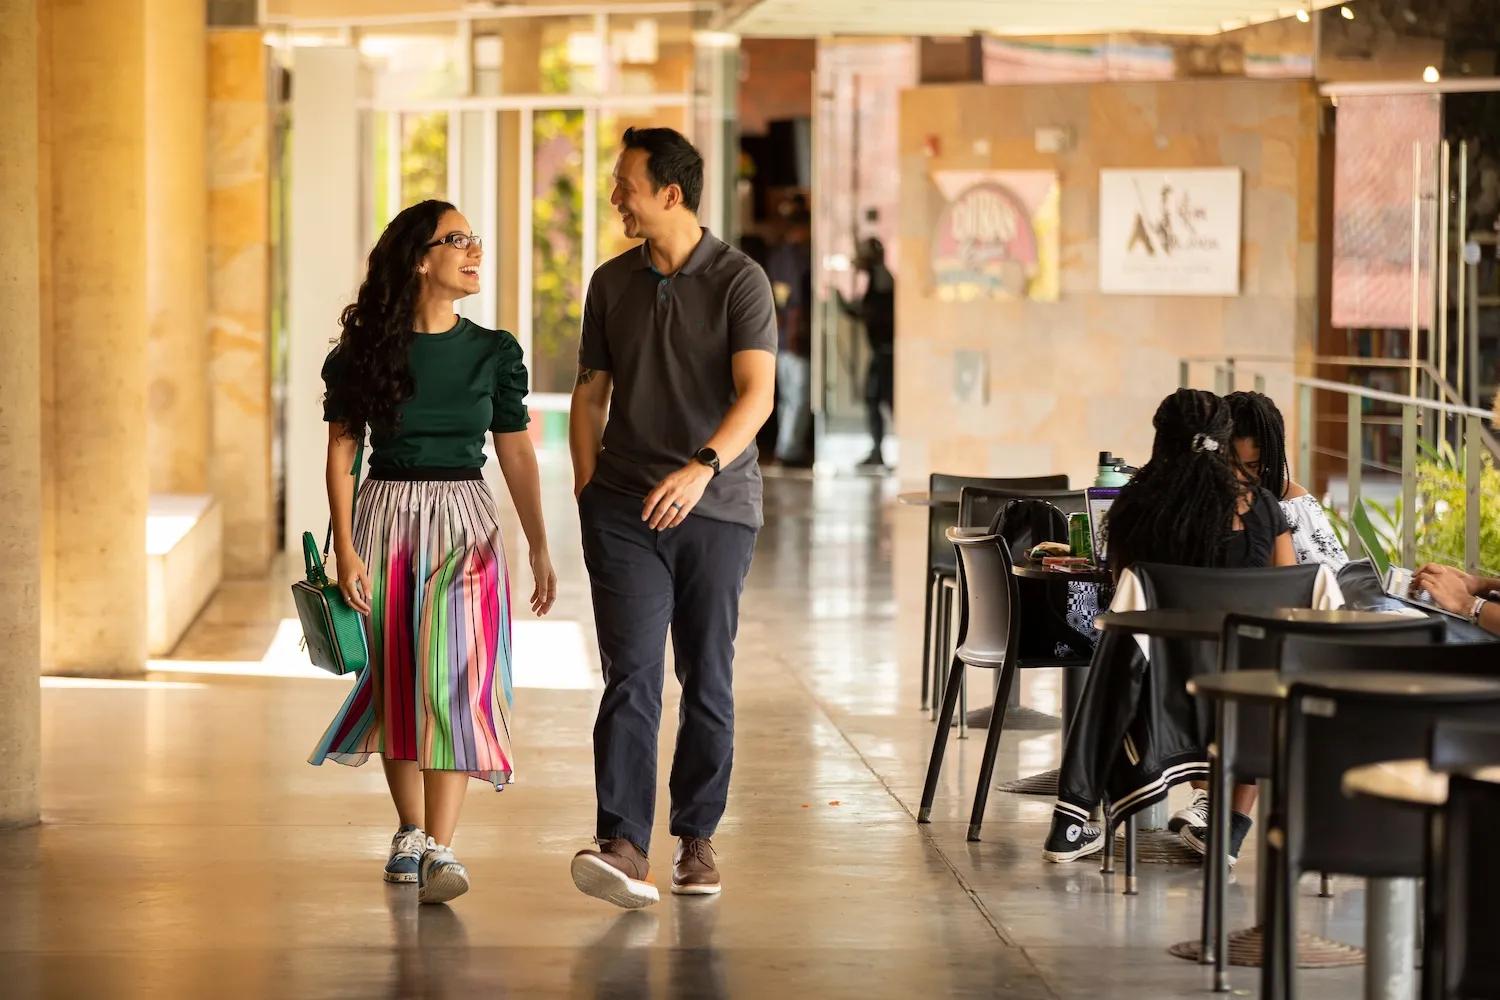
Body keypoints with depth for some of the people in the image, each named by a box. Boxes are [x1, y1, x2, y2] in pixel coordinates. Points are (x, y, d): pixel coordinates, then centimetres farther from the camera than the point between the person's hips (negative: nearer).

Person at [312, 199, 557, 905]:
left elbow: (517, 454, 6)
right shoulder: (367, 349, -1)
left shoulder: (494, 352, 3)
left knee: (451, 677, -14)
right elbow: (341, 451, 0)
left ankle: (440, 849, -19)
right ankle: (411, 833, 25)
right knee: (395, 679, 8)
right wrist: (344, 548, -8)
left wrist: (540, 548, 3)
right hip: (385, 517, 0)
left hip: (464, 524, 0)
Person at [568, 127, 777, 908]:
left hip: (717, 506, -2)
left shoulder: (740, 281, -5)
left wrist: (704, 465, -32)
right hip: (625, 508, 2)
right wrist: (586, 491, 6)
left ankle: (697, 838, 19)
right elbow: (590, 394, 14)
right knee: (631, 676, -10)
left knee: (707, 681, 7)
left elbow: (757, 393, -16)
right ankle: (623, 846, -19)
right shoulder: (611, 284, 8)